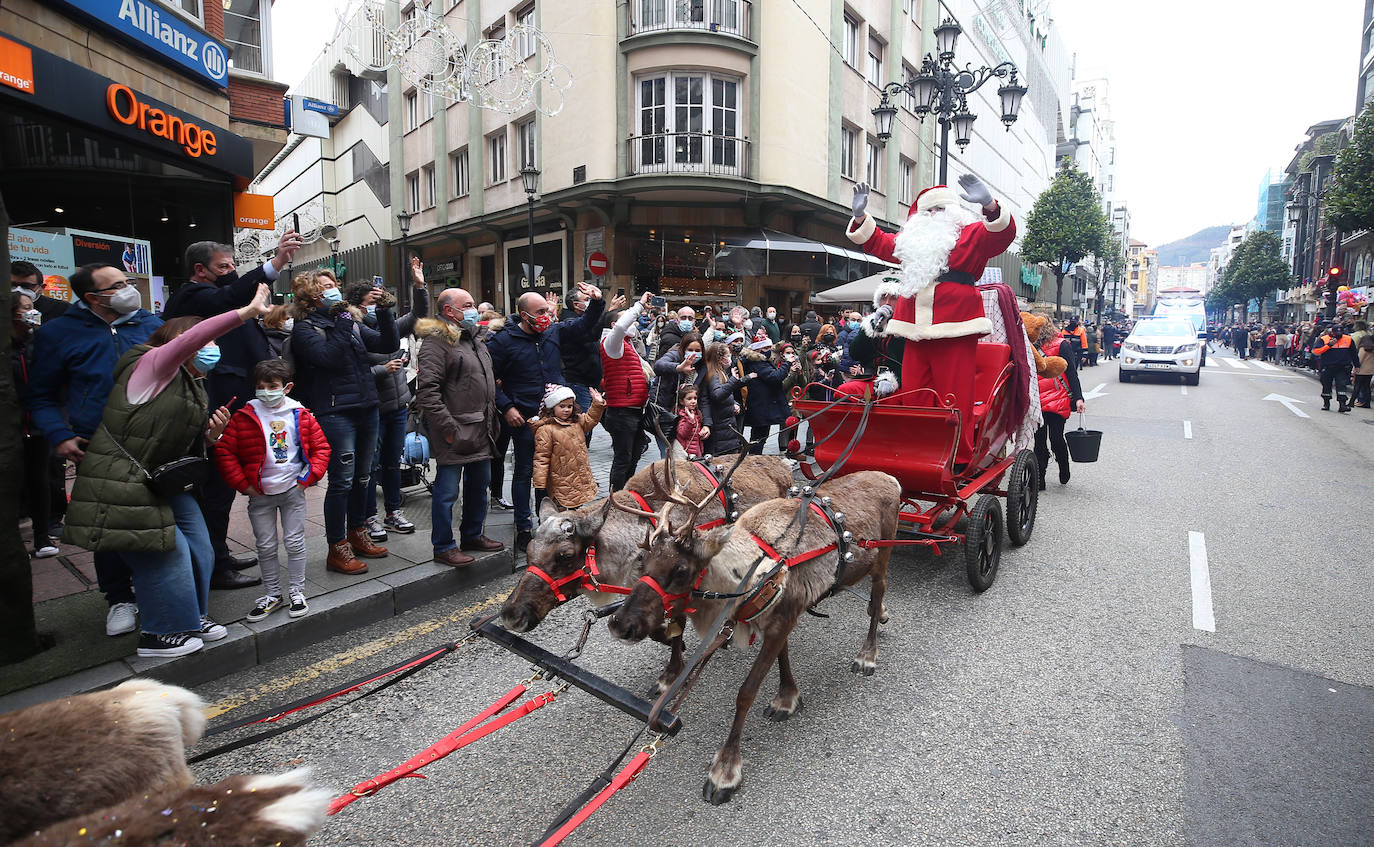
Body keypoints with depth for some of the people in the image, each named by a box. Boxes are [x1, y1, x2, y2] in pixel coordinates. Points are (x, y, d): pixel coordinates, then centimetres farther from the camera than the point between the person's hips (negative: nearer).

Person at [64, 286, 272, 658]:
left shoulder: (194, 387, 14)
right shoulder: (151, 365, -12)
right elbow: (194, 336, -32)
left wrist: (212, 434, -3)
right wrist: (248, 311, -36)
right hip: (124, 484, -9)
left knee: (199, 549, 9)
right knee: (167, 552, -7)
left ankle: (190, 617, 28)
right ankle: (159, 635, 11)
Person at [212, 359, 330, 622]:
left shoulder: (301, 416, -2)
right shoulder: (245, 417, -5)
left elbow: (321, 447, 3)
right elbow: (224, 451, -4)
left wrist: (309, 476, -7)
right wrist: (242, 484, -8)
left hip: (293, 490, 0)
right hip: (260, 494, 0)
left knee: (295, 543, 5)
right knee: (266, 546, 8)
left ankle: (296, 592, 18)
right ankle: (272, 594, 22)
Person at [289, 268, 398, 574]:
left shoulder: (352, 324, 14)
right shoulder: (305, 328, -4)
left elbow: (388, 344, 5)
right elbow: (330, 357, -21)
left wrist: (383, 311, -6)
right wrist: (345, 318, -18)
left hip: (367, 408, 7)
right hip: (336, 413, -6)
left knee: (362, 477, 15)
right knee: (342, 480, -5)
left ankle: (356, 535, 30)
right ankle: (337, 549, 6)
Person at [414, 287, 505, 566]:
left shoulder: (474, 338, 17)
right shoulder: (436, 342, -13)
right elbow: (427, 390, -21)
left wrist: (492, 420, 19)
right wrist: (448, 429, -22)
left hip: (481, 430, 9)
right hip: (456, 433, -9)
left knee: (479, 484, 18)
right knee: (447, 490, -1)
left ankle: (473, 535, 33)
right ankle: (444, 547, 11)